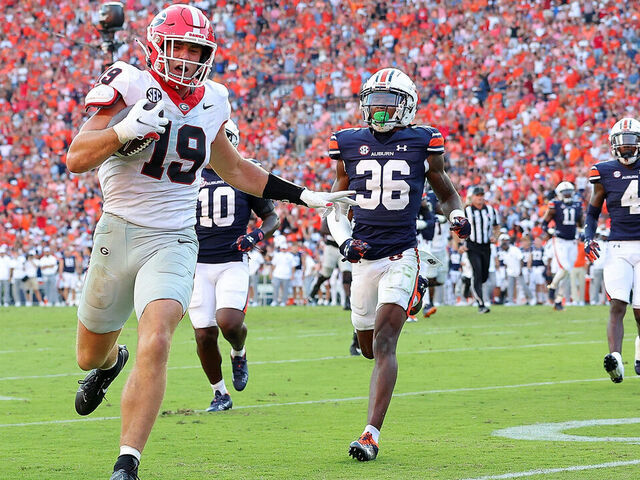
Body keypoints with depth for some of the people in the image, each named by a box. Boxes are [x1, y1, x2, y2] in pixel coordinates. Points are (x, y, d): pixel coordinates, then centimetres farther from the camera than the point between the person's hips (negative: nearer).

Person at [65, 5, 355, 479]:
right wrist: (125, 129, -31)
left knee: (155, 345, -23)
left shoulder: (212, 103, 7)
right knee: (91, 356, 15)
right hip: (119, 233, -1)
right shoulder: (132, 87, -8)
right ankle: (111, 362, 55)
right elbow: (76, 160, -15)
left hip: (174, 241, 1)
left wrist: (304, 196, 24)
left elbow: (234, 169, 24)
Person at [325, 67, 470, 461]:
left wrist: (458, 216, -8)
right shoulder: (350, 146, 6)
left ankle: (371, 435, -22)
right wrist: (344, 240, -2)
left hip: (401, 255, -4)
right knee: (370, 347, 16)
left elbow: (448, 194, 14)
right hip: (364, 257, 4)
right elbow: (336, 205, 16)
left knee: (384, 343, -18)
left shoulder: (422, 144, 0)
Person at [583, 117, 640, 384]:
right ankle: (615, 359, -28)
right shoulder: (605, 172, 1)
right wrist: (589, 238, -4)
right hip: (618, 248, -1)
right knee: (617, 305, -16)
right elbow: (593, 211, 11)